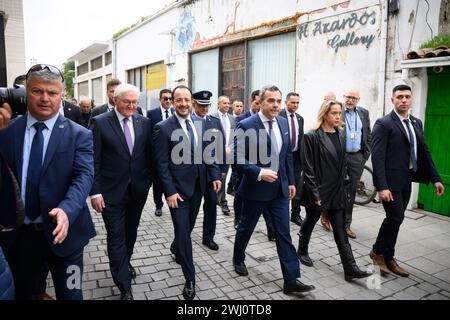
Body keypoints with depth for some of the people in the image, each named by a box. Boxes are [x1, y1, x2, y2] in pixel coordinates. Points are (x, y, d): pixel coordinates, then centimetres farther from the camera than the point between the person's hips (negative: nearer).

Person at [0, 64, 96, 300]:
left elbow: (84, 176, -17)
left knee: (69, 294, 13)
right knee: (22, 293, 24)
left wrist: (66, 210, -34)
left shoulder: (79, 135, -7)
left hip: (61, 231, -2)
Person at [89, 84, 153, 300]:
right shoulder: (100, 123, -9)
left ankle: (125, 263, 45)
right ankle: (125, 287, 12)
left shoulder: (144, 122, 1)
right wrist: (95, 192, -12)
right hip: (112, 191, -3)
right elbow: (94, 160, -9)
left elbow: (149, 154, 8)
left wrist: (148, 181, 6)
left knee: (131, 232, 20)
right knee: (116, 237, 2)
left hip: (138, 189, 4)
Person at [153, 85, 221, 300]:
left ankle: (176, 248, 52)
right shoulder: (163, 128, -12)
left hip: (198, 185, 6)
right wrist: (170, 191, -18)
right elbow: (162, 164, -14)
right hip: (178, 188, -5)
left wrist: (215, 175, 3)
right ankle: (190, 279, 12)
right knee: (183, 230, -1)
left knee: (188, 226, 21)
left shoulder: (200, 124, 4)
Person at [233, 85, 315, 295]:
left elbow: (287, 155, 12)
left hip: (280, 189, 5)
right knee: (246, 228, 16)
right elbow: (238, 159, -17)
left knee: (284, 234, 5)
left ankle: (291, 280, 13)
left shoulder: (283, 123, 4)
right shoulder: (246, 126, -15)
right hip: (255, 189, -4)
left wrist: (291, 181, 12)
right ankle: (238, 259, 42)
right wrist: (259, 173, -28)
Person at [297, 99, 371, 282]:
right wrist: (314, 193, -16)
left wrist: (343, 187, 11)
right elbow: (308, 167, -14)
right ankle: (302, 251, 38)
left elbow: (343, 163, 14)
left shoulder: (340, 135, 7)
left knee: (340, 229, 5)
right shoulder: (312, 137, -12)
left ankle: (350, 268, 7)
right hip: (318, 191, -5)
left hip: (337, 192, 5)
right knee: (310, 221, 15)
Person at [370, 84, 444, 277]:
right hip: (390, 181, -7)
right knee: (396, 217, -6)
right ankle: (378, 251, 16)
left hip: (406, 181, 7)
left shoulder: (416, 123, 12)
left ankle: (387, 258, 24)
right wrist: (381, 187, -23)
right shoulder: (383, 124, -11)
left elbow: (424, 152, 15)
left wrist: (435, 178, 9)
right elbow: (377, 157, -17)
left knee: (395, 219, 12)